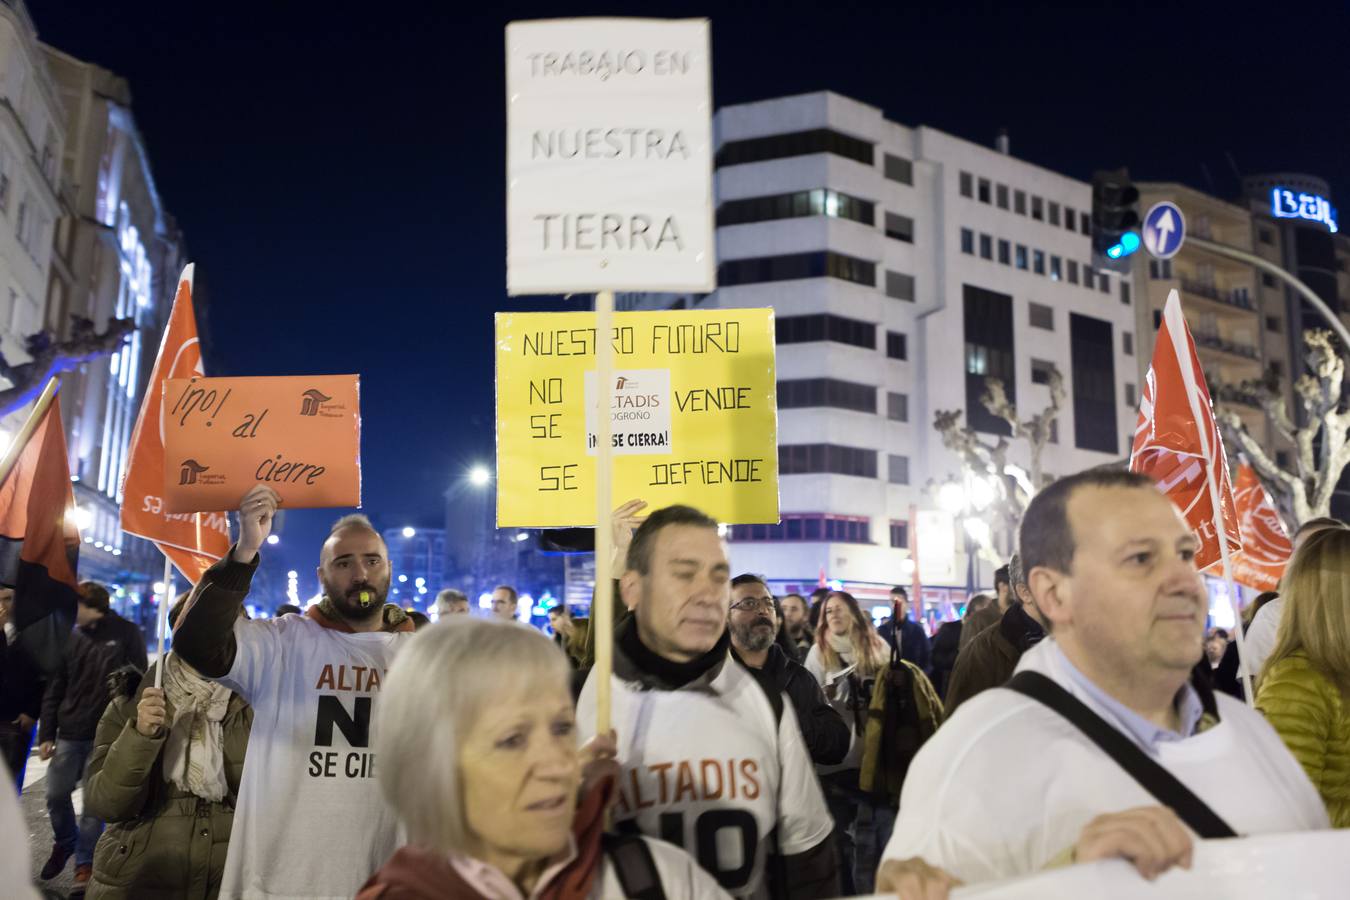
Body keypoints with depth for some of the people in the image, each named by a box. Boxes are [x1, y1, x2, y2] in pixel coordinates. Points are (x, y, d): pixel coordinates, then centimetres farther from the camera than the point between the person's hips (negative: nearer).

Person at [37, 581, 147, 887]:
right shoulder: (71, 638, 5)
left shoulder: (126, 634, -5)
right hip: (69, 733, 4)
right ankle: (64, 843, 36)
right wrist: (46, 734, 3)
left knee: (94, 802, 1)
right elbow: (54, 689, 8)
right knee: (56, 794, 10)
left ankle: (85, 862, 17)